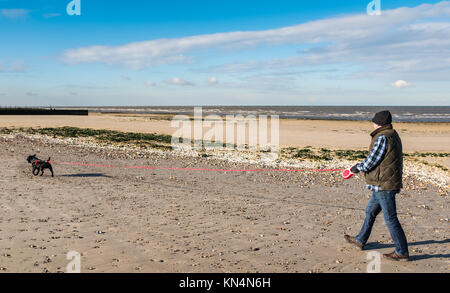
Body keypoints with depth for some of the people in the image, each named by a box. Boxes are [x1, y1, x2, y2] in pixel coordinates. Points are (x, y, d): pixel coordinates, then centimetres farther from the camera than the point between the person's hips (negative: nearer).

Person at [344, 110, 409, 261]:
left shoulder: (382, 138, -19)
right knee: (370, 211, 20)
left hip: (384, 185, -10)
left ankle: (402, 252, 6)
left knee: (390, 219, -2)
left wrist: (357, 168, 0)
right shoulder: (393, 136, 12)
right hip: (386, 185, 10)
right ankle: (360, 240, 34)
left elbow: (370, 162, -18)